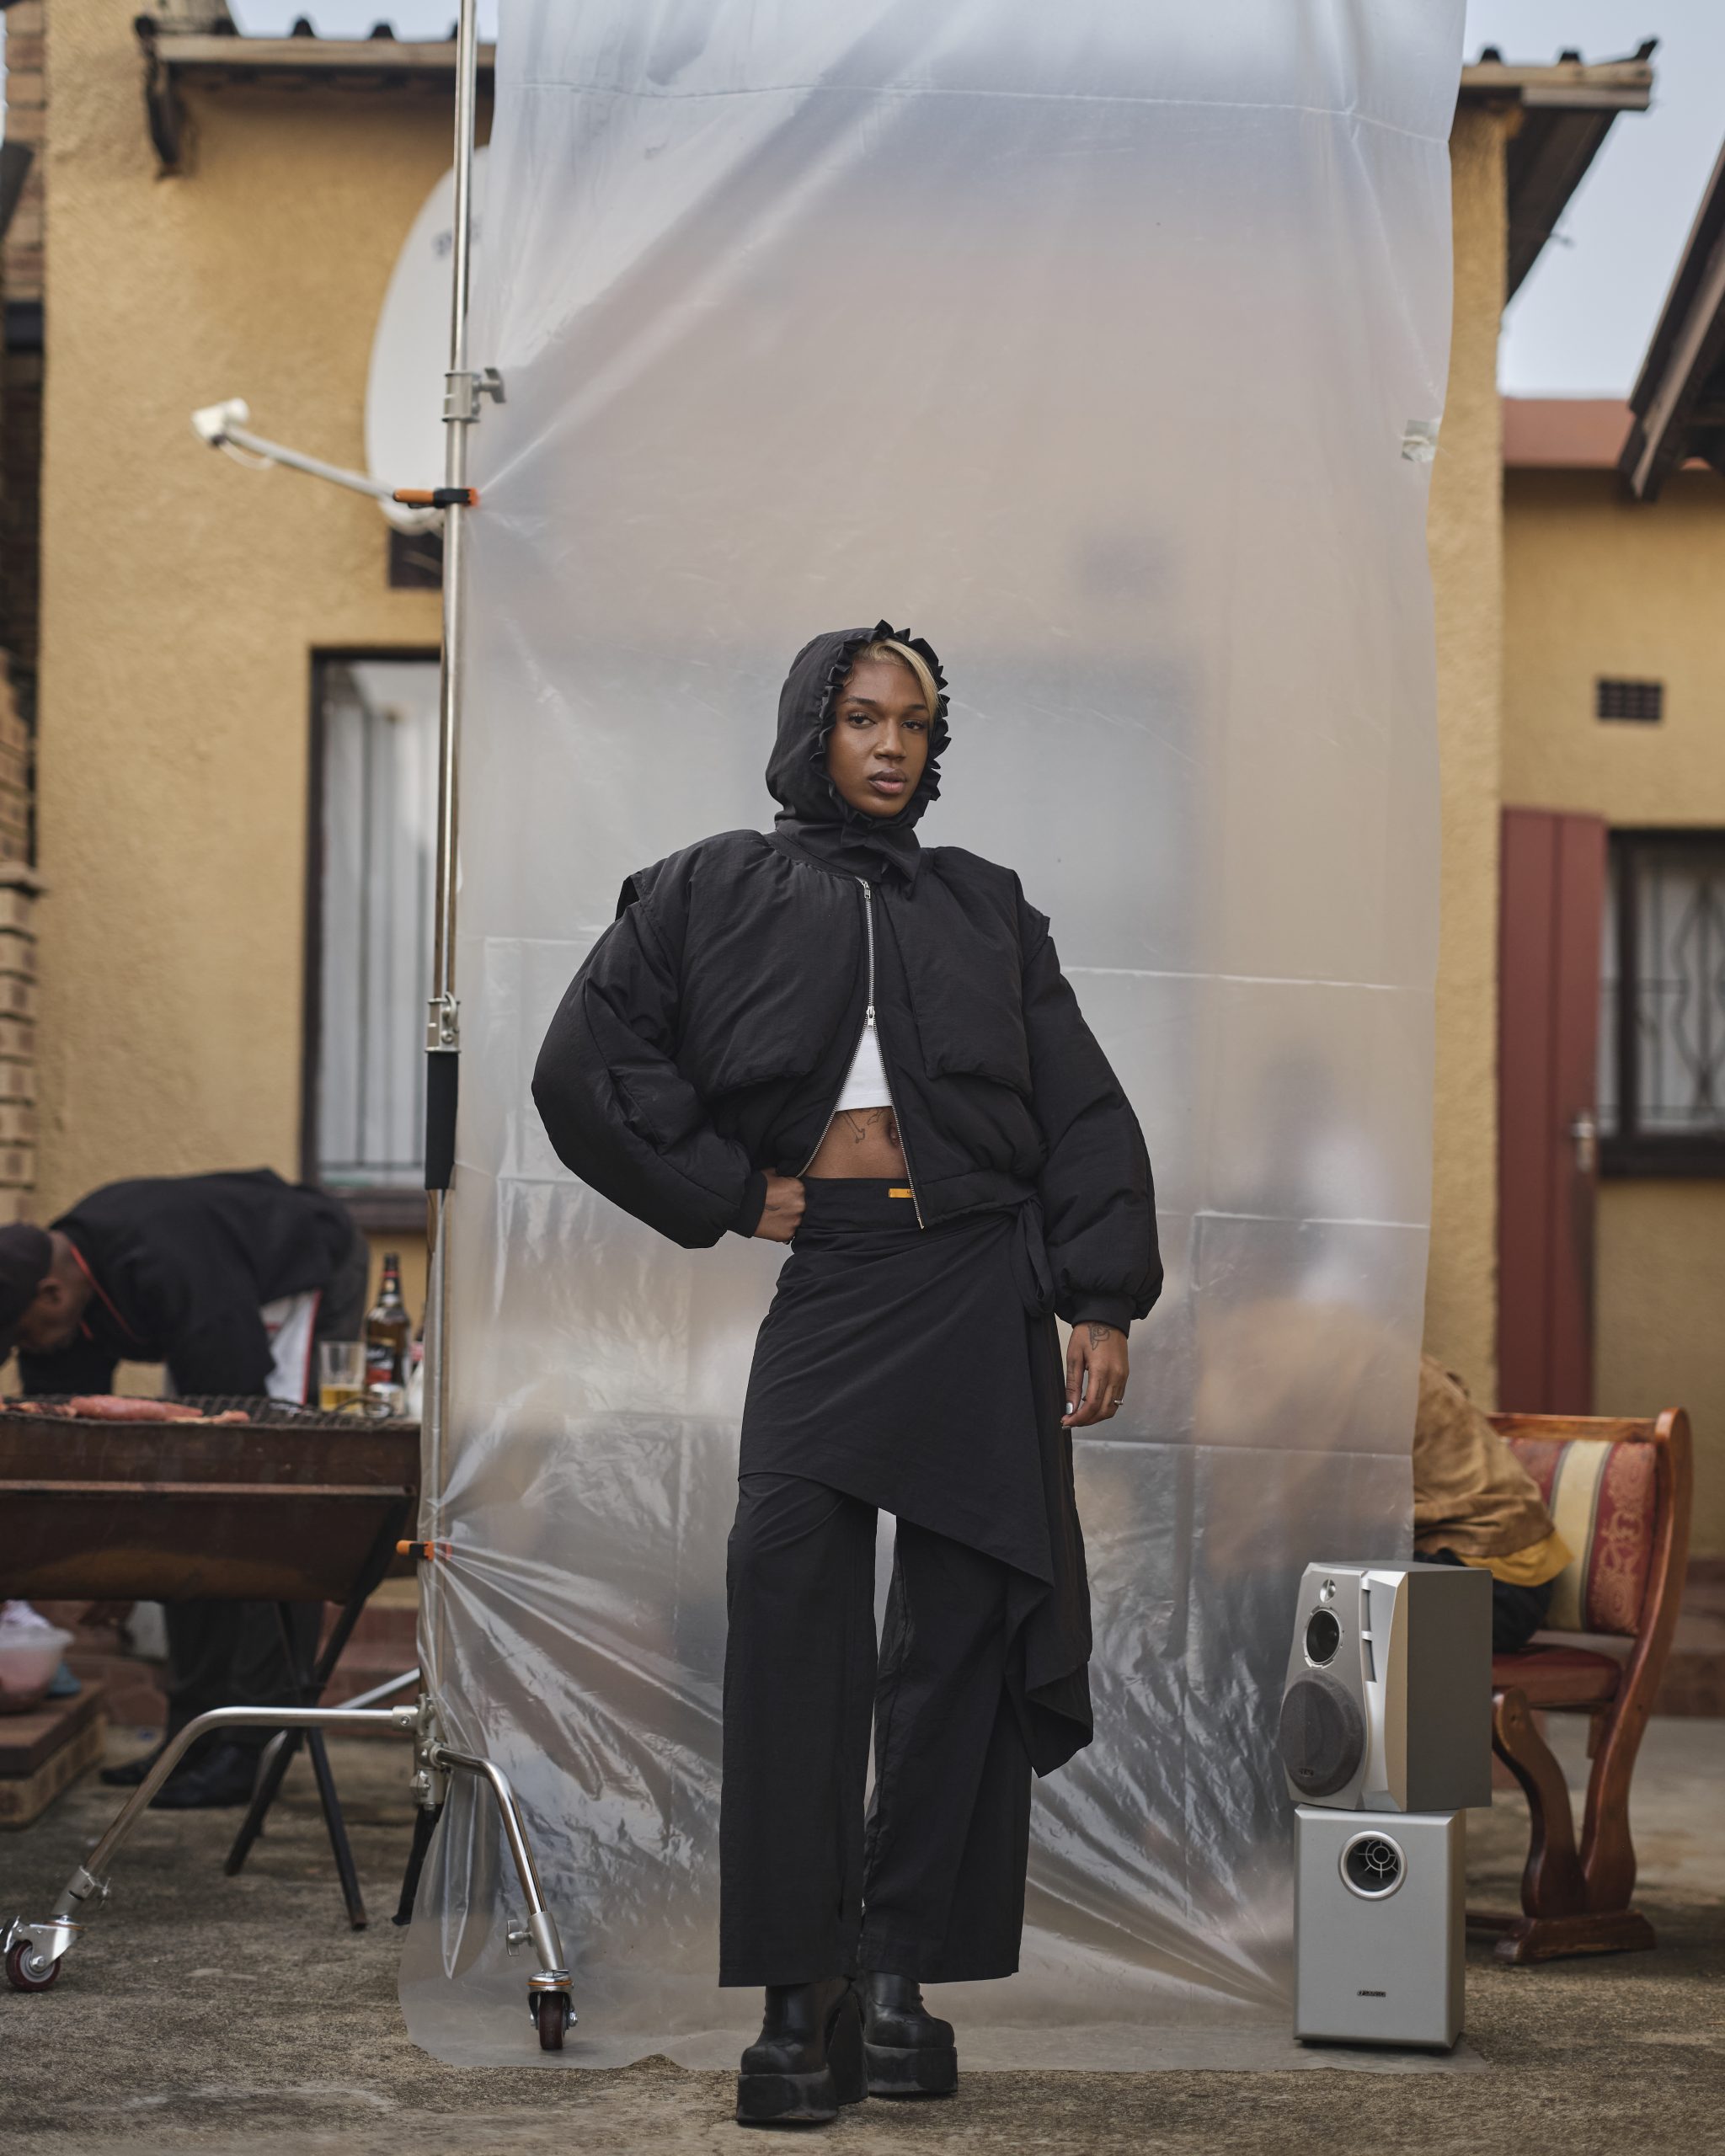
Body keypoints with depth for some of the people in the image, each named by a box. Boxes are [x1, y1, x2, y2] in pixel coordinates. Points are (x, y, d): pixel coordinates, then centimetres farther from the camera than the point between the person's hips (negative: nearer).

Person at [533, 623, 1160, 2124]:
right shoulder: (713, 896, 10)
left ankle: (901, 1976, 5)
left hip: (981, 1287, 2)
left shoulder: (983, 907, 15)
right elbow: (587, 1070, 4)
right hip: (826, 1283, -2)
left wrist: (1102, 1303, 1)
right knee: (794, 1601, -12)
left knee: (961, 1625, -1)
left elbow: (1084, 1113, 11)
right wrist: (729, 1194, 0)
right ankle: (802, 1993, -9)